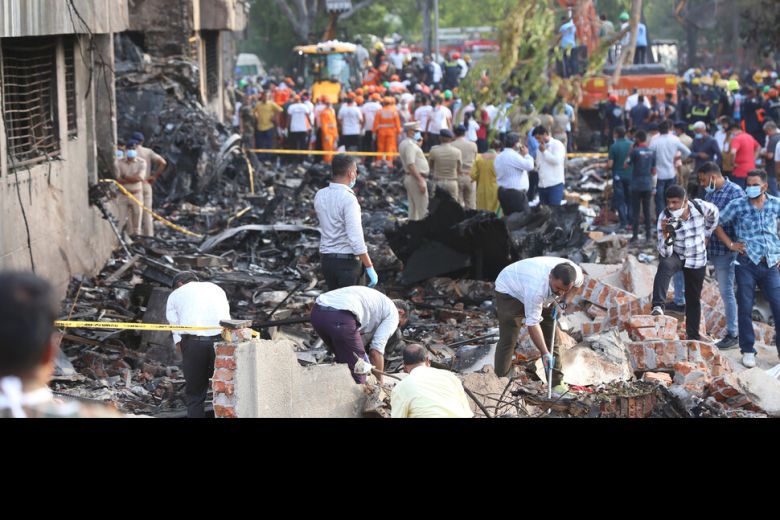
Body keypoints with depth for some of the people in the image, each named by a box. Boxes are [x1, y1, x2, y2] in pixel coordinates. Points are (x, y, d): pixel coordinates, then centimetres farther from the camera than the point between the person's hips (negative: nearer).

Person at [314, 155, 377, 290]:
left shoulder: (320, 195, 3)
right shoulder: (348, 199, -18)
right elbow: (356, 238, -21)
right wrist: (370, 268, -17)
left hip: (326, 258, 7)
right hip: (347, 259, -7)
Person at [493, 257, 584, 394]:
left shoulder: (576, 273, -29)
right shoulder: (537, 287, -46)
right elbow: (532, 323, -39)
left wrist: (557, 303, -7)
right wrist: (545, 353, -40)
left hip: (545, 296, 6)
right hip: (509, 290, -6)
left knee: (551, 335, 0)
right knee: (508, 339, -14)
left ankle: (556, 382, 5)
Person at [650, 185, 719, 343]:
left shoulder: (699, 206, -21)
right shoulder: (665, 218, -24)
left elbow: (714, 213, 5)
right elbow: (665, 253, -28)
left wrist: (706, 234, 9)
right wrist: (665, 233, -45)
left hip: (697, 259, 2)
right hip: (676, 255, -2)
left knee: (694, 298, 9)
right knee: (664, 266, -37)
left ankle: (693, 336, 23)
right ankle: (658, 306, -45)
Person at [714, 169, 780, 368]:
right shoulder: (737, 205, -2)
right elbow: (717, 224, 6)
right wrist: (730, 244, -2)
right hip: (747, 264, -1)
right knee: (745, 308, 2)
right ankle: (748, 350, 14)